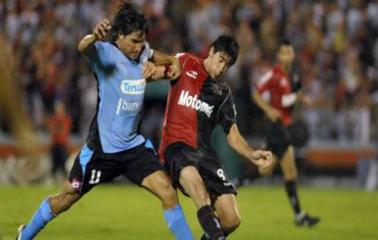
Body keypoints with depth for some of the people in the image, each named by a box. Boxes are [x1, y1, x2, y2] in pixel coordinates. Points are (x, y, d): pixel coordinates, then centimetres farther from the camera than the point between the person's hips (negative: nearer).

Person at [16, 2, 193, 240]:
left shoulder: (142, 52, 2)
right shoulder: (106, 53, -17)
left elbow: (153, 56, 28)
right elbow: (83, 48, -41)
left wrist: (172, 61, 6)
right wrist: (94, 37, -65)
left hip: (135, 146, 5)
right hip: (103, 147, -5)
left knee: (168, 193, -12)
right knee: (64, 200, 10)